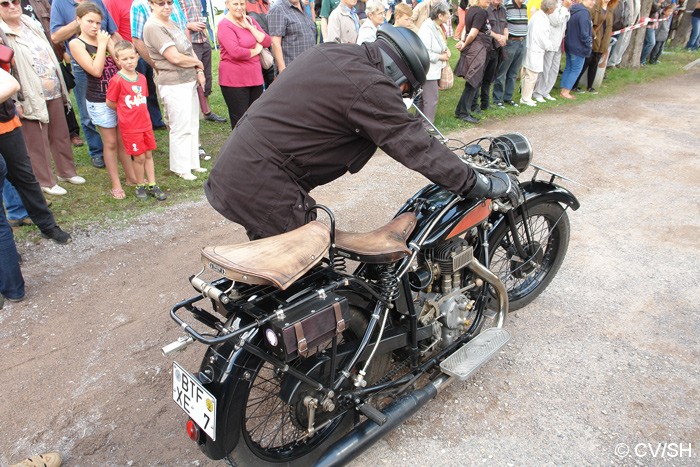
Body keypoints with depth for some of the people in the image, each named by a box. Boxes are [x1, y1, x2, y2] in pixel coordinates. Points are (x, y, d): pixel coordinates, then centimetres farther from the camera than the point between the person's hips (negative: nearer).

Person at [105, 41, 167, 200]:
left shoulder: (142, 78, 5)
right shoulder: (117, 80, -13)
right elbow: (110, 103, -6)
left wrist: (133, 110, 6)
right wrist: (126, 111, 4)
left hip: (145, 123, 5)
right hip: (130, 126, -5)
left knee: (148, 155, 10)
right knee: (139, 157, 1)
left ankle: (152, 186, 20)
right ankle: (140, 186, 19)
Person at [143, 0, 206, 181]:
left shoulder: (171, 22, 12)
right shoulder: (153, 27, -15)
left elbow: (189, 48, 14)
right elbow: (175, 58, -21)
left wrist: (199, 71, 0)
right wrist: (198, 62, -5)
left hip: (190, 81, 9)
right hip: (174, 84, -9)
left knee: (193, 125, 15)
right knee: (181, 128, -2)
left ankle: (193, 163, 28)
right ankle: (181, 168, 12)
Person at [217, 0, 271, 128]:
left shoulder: (250, 20, 12)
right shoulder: (225, 25, -10)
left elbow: (267, 42, 4)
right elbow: (236, 52, -22)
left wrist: (249, 27, -6)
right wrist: (256, 51, -7)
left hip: (254, 77, 7)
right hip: (234, 80, -7)